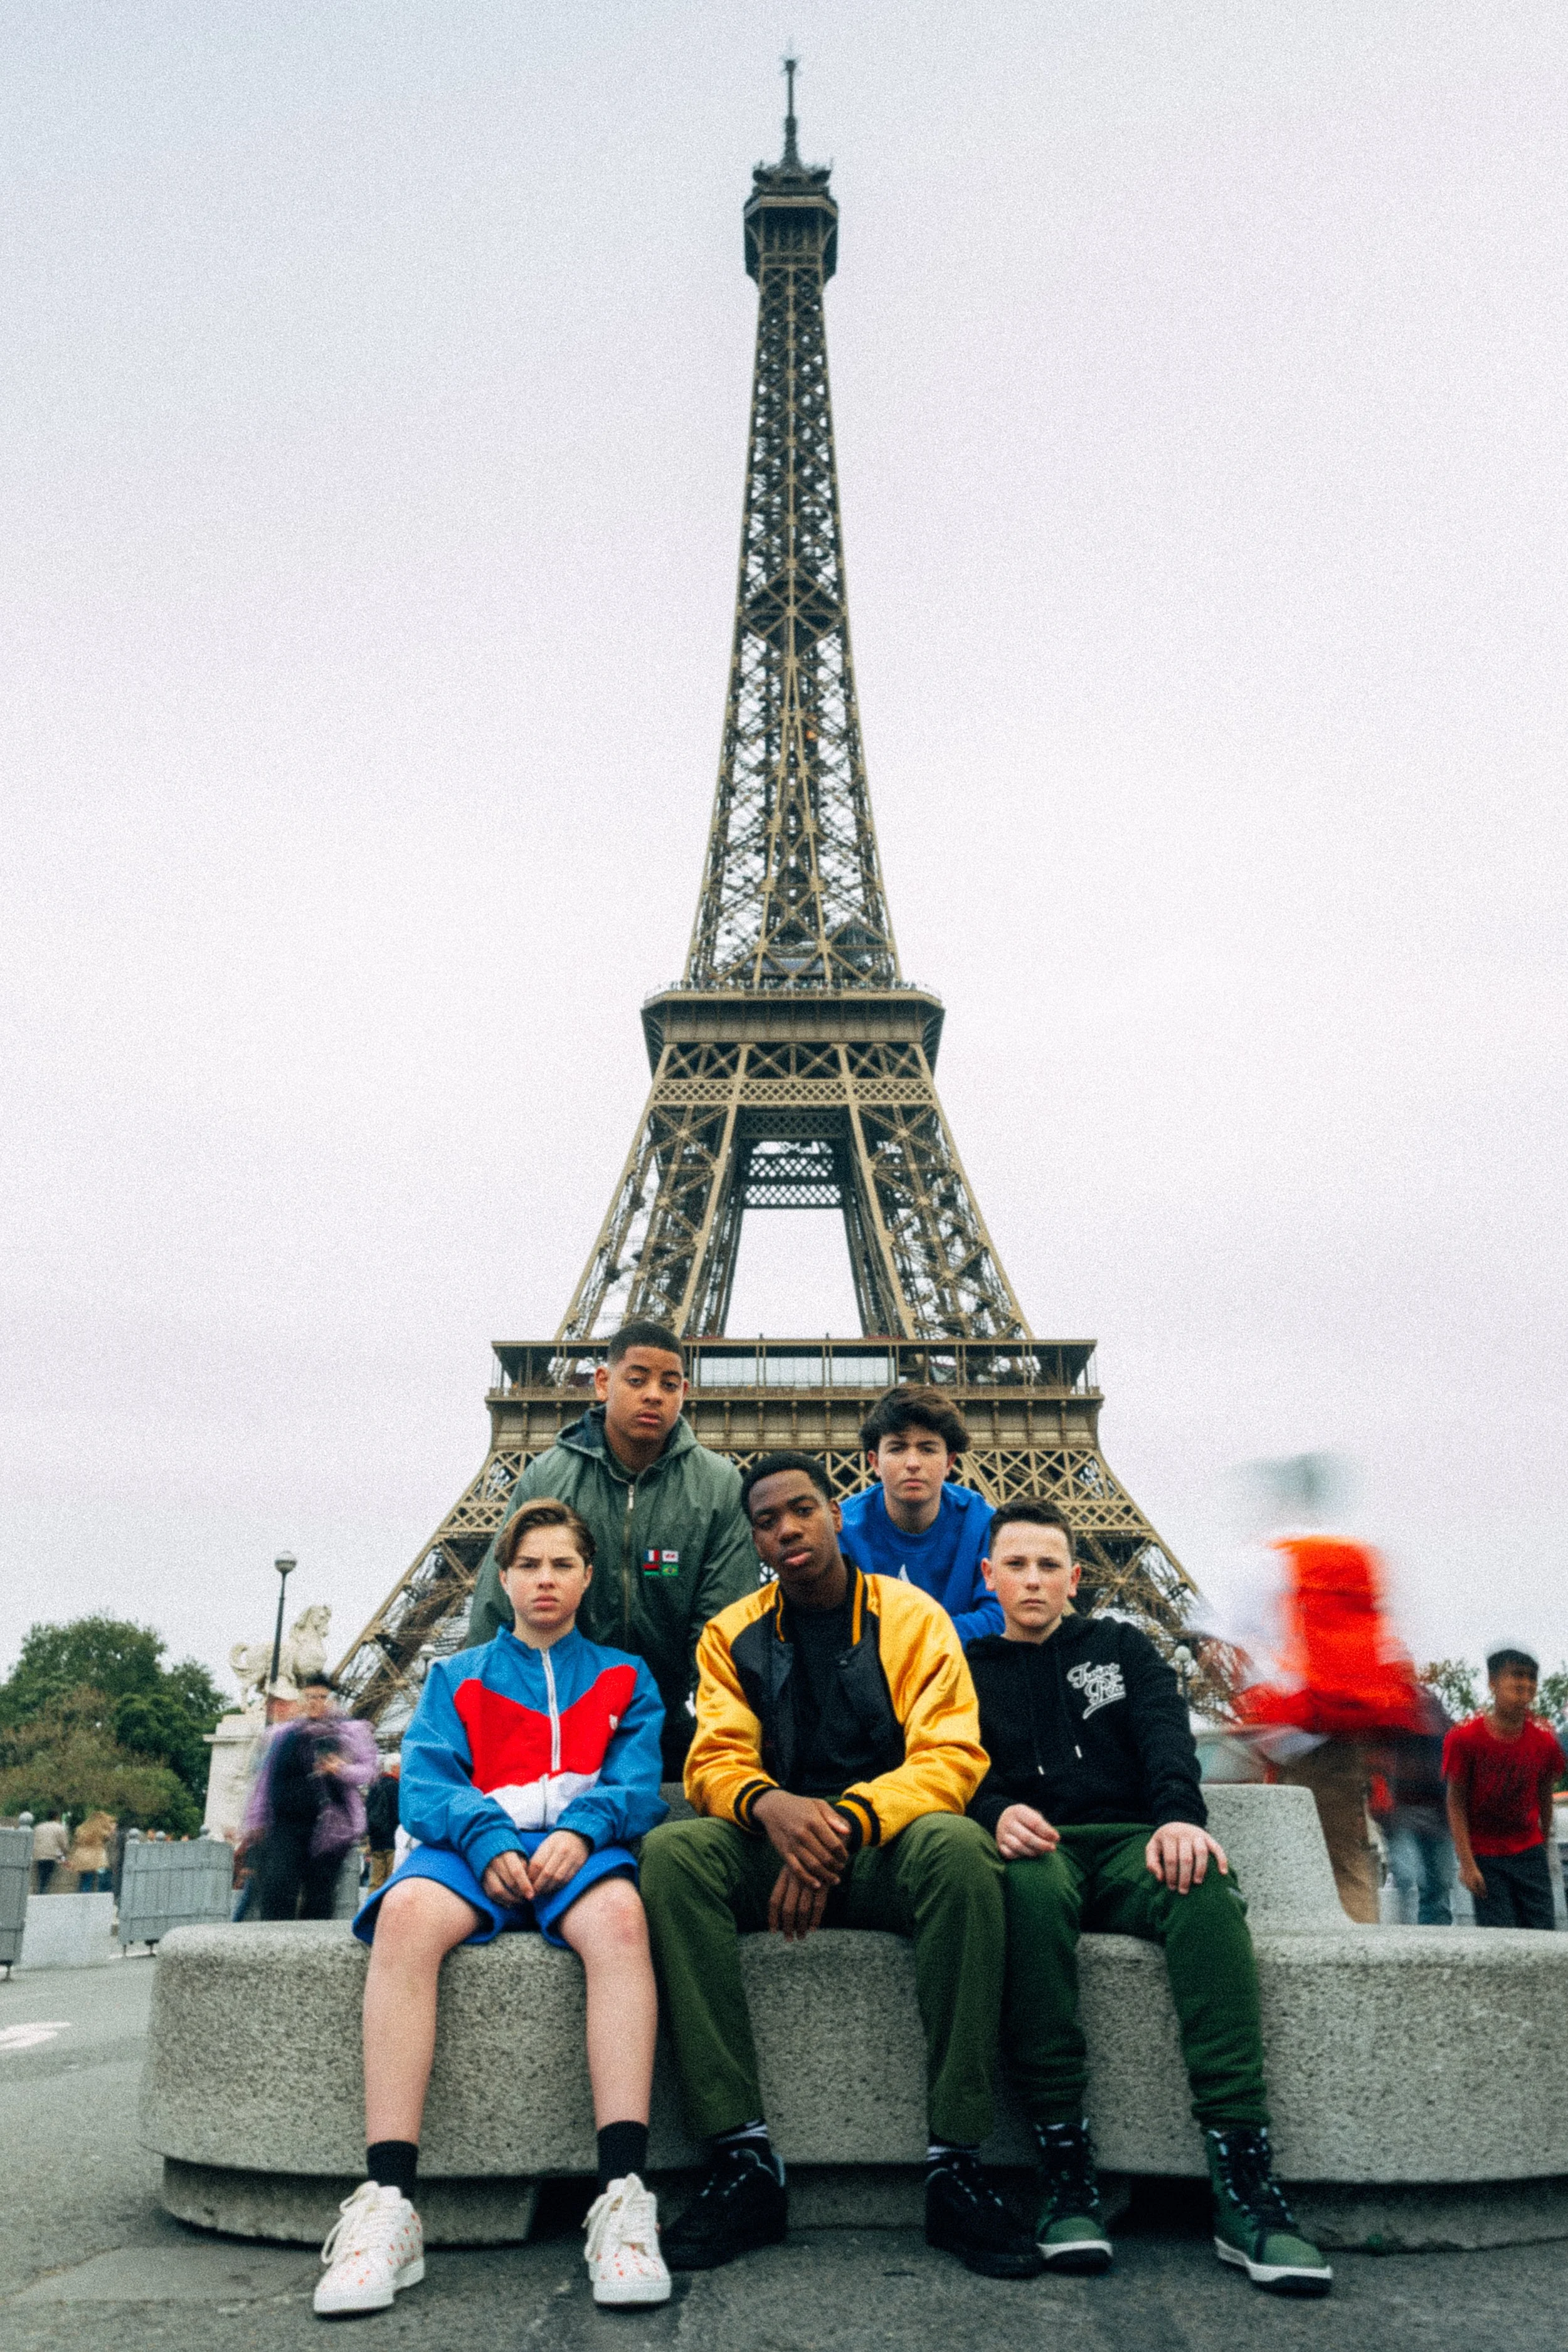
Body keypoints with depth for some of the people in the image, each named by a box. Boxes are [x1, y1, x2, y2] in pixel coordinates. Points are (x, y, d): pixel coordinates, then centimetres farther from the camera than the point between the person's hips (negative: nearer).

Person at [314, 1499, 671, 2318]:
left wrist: (581, 1829, -16)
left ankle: (623, 2198, -43)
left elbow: (640, 1786, 7)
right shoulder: (455, 1678, 23)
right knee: (406, 1912, -35)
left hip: (581, 1849, -1)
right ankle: (386, 2206, -39)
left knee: (618, 1915, -37)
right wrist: (488, 1840, -14)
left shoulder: (624, 1677, 21)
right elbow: (426, 1787, 8)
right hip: (474, 1846, 1)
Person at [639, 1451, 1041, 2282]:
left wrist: (846, 1820, -23)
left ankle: (955, 2166, -27)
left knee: (957, 1843, -35)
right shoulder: (733, 1634, 10)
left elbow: (951, 1755, -7)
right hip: (774, 1857, 2)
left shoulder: (913, 1616, 2)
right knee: (672, 1850, -27)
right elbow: (714, 1760, 1)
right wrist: (769, 1804, -23)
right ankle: (744, 2160, -25)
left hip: (888, 1853, -2)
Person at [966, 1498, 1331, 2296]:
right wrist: (997, 1815, -20)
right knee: (1033, 1886, -38)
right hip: (1035, 1846, -1)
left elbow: (1165, 1736, 4)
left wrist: (1179, 1815, -19)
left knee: (1205, 1886, -34)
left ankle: (1242, 2182, -37)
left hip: (1130, 1842, 1)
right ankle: (1064, 2162, -34)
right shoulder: (967, 1670, 19)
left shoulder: (1121, 1647, 21)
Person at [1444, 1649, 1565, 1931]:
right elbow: (1456, 1804, -10)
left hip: (1530, 1854, 3)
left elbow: (1544, 1797, 9)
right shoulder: (1464, 1739, -14)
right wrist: (1467, 1864, -13)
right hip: (1485, 1857, -3)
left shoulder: (1545, 1743, -4)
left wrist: (1545, 1842, 15)